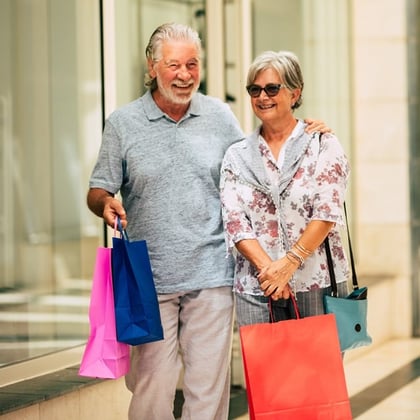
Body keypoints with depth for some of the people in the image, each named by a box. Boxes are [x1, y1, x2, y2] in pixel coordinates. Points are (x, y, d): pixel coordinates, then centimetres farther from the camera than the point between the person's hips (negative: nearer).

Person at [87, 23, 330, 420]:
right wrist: (107, 202, -17)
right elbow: (97, 192, 7)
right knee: (151, 386, -3)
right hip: (150, 279, -1)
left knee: (209, 385, 2)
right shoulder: (122, 123, 4)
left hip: (211, 276, 2)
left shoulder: (219, 115, 10)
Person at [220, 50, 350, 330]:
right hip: (256, 290, 2)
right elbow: (234, 221, 2)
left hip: (318, 284, -2)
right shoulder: (237, 156, 11)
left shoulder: (323, 145, 3)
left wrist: (288, 263, -15)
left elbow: (327, 212, -6)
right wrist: (267, 267, -13)